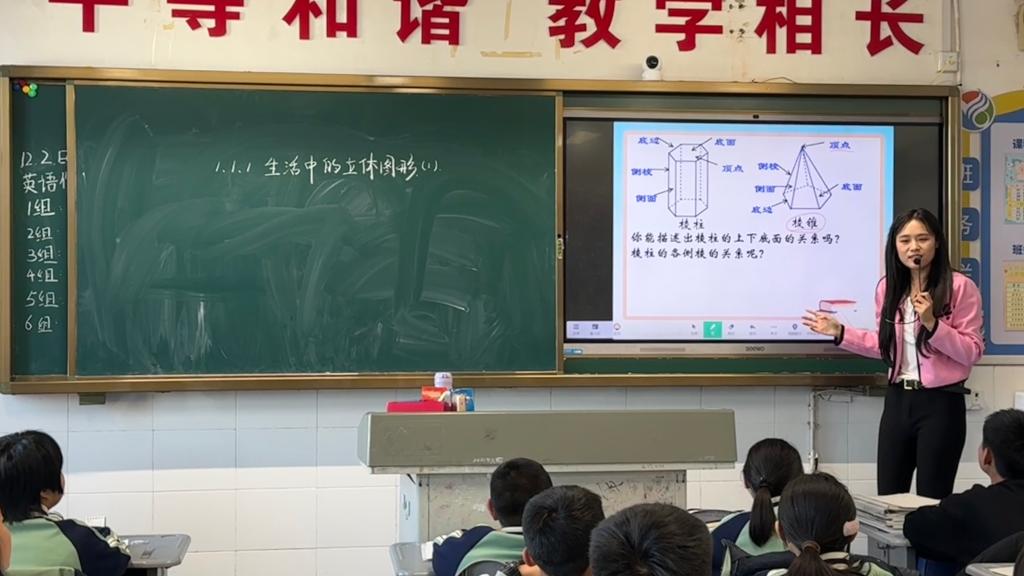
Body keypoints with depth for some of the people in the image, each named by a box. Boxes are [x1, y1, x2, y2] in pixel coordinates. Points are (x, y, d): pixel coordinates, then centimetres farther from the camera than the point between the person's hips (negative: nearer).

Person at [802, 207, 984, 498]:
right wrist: (840, 332, 10)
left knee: (932, 501, 2)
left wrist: (931, 323, -22)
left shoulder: (960, 286, -10)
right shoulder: (888, 287, 7)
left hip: (941, 403, -5)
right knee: (888, 497, 8)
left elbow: (972, 352, -11)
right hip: (898, 400, 5)